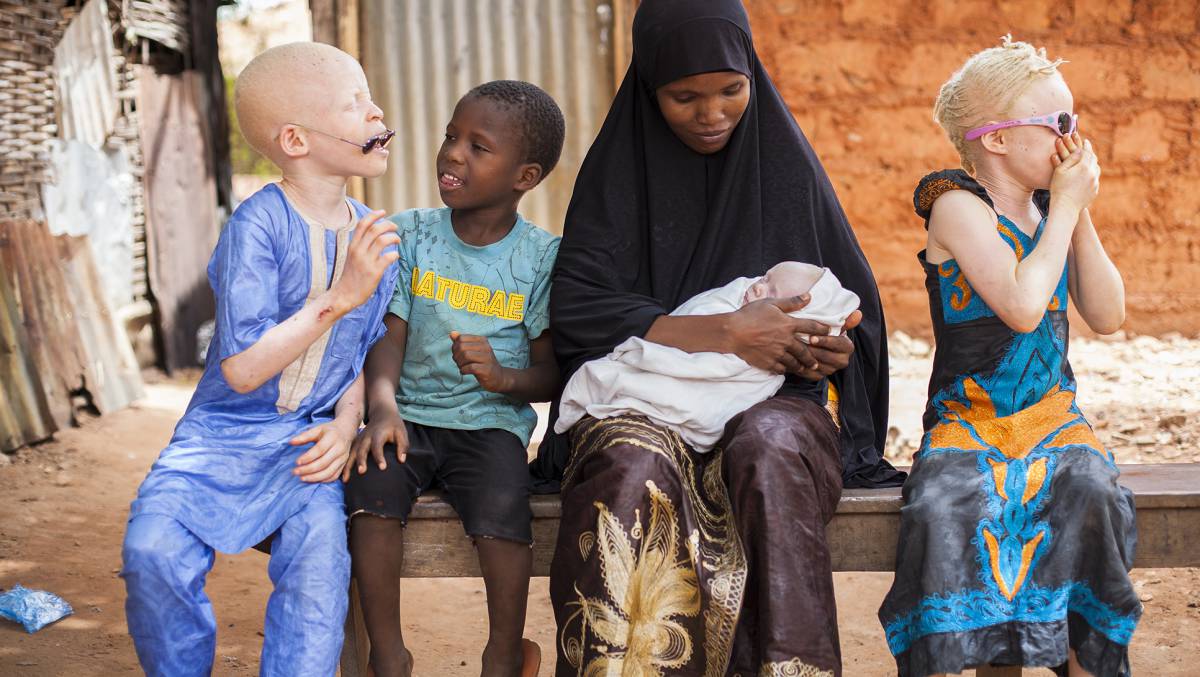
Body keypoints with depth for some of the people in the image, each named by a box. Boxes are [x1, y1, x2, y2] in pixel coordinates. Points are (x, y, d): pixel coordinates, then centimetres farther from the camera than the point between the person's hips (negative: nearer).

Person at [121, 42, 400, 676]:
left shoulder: (374, 237, 5)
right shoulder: (259, 224, -14)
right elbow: (243, 369, -20)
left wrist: (345, 425, -4)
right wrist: (339, 298, -23)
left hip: (309, 441, 3)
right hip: (226, 432, -3)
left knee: (321, 558, -26)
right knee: (153, 550, -25)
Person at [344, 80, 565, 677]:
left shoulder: (541, 258, 1)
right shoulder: (408, 236, 5)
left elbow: (553, 375, 1)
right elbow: (388, 337, -2)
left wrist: (503, 377, -21)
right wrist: (383, 406, -21)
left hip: (490, 421, -2)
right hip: (409, 414, 2)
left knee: (503, 512, -29)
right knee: (370, 490, -28)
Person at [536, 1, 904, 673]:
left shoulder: (785, 161, 9)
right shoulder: (619, 168, 5)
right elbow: (578, 310, -8)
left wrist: (832, 349, -11)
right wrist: (725, 332, -18)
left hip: (770, 400, 1)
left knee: (767, 454, -36)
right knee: (633, 466, -36)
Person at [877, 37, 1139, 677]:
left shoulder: (1054, 207, 12)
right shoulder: (959, 205, -7)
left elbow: (1107, 316, 7)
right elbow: (1022, 305, -21)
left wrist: (1080, 214, -1)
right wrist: (1065, 206, -10)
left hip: (1052, 415, 4)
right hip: (967, 420, -4)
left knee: (1093, 497, -27)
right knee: (942, 507, -34)